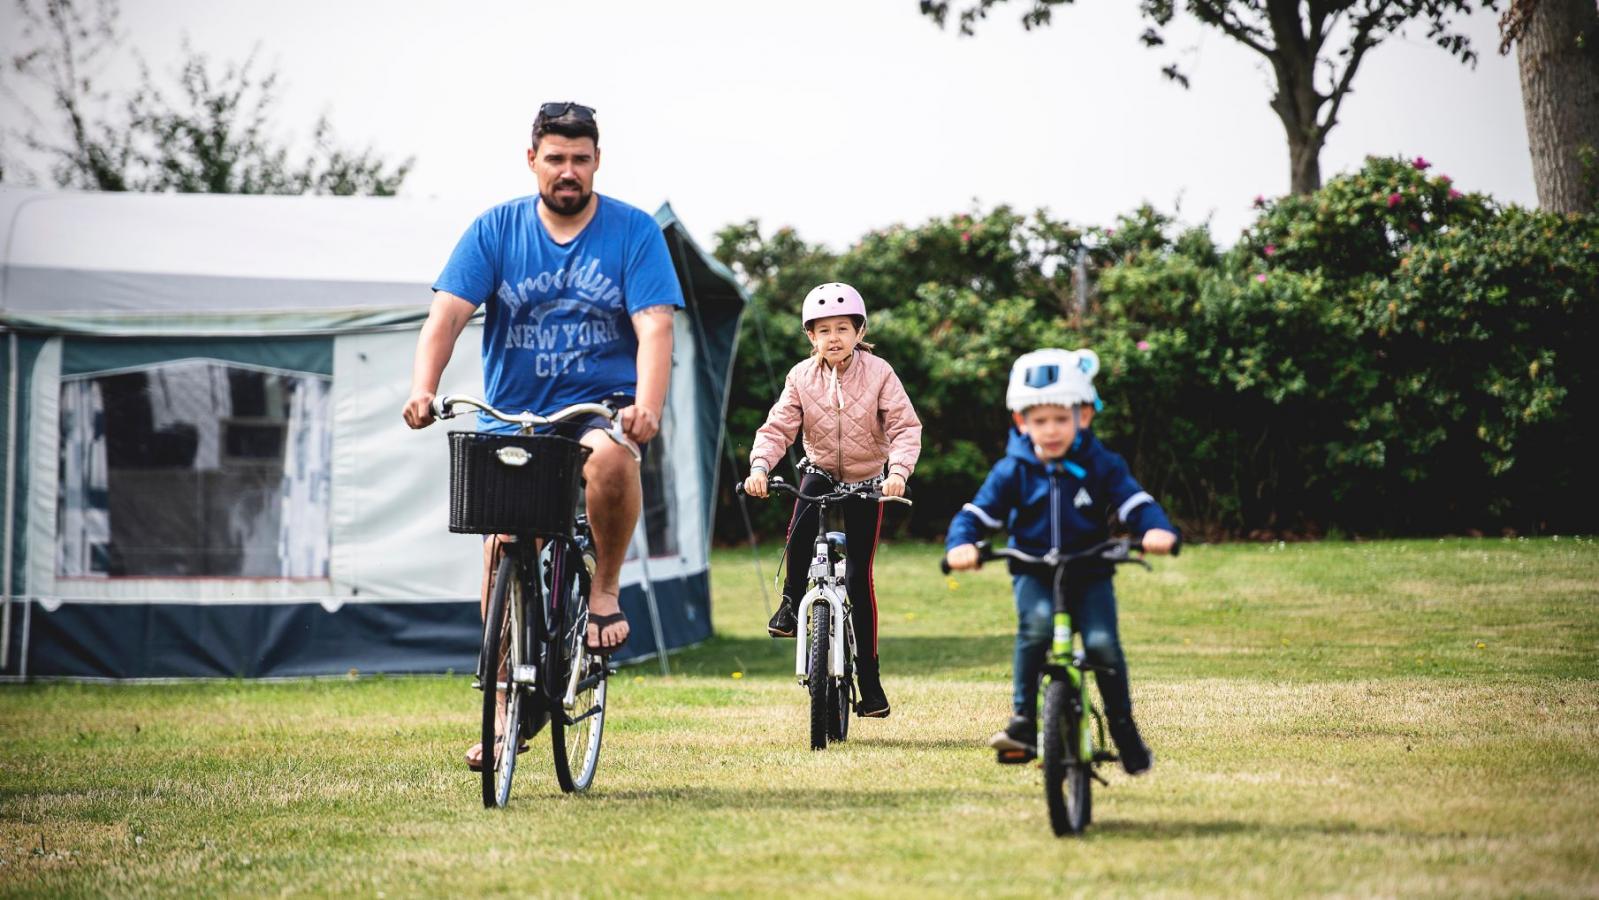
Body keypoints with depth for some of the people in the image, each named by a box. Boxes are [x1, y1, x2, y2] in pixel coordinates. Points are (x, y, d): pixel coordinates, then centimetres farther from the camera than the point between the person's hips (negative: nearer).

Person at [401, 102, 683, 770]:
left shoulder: (634, 232, -3)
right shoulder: (495, 231, 1)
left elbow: (654, 325, -14)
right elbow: (447, 314, -8)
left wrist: (647, 407, -32)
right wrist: (422, 389, -27)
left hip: (602, 406, -2)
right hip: (511, 415, 2)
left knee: (610, 458, -36)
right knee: (504, 553, -3)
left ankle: (605, 588, -12)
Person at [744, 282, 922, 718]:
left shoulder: (878, 373, -15)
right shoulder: (801, 377, -10)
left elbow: (905, 427, -19)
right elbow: (778, 427, -13)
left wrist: (898, 470, -36)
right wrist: (760, 465, -31)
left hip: (867, 480, -1)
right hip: (819, 472, 1)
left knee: (859, 576, -2)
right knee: (799, 536, -32)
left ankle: (869, 679, 6)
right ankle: (792, 602, -2)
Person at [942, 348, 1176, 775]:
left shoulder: (1101, 466, -2)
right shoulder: (1013, 471, -1)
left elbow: (1135, 502, -10)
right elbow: (976, 512, -4)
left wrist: (1157, 530, -33)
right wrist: (961, 544, -26)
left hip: (1090, 573, 0)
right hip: (1033, 573, 0)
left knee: (1102, 642, -20)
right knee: (1036, 623, -32)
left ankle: (1124, 729, 3)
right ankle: (1023, 718, -22)